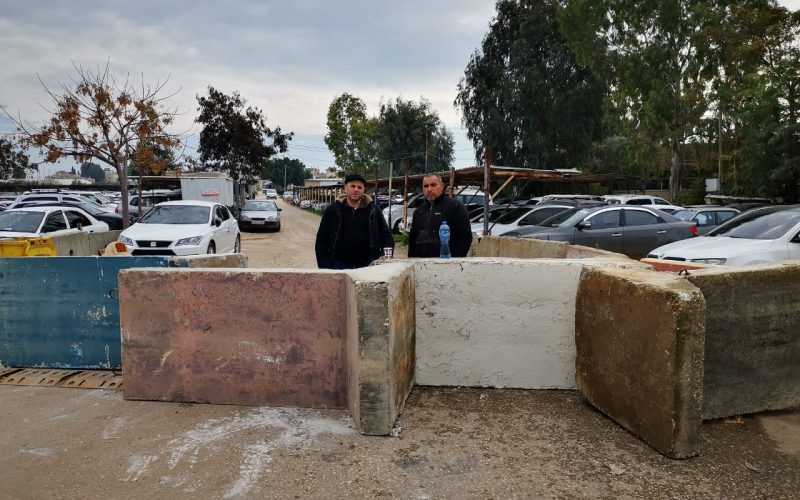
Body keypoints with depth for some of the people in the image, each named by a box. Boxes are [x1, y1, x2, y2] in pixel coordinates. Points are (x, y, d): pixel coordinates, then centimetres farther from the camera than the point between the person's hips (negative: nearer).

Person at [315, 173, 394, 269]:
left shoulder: (372, 210, 8)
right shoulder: (333, 210, 5)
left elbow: (386, 236, 11)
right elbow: (321, 241, 6)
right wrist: (325, 267, -3)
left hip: (367, 266, 1)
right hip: (339, 266, -1)